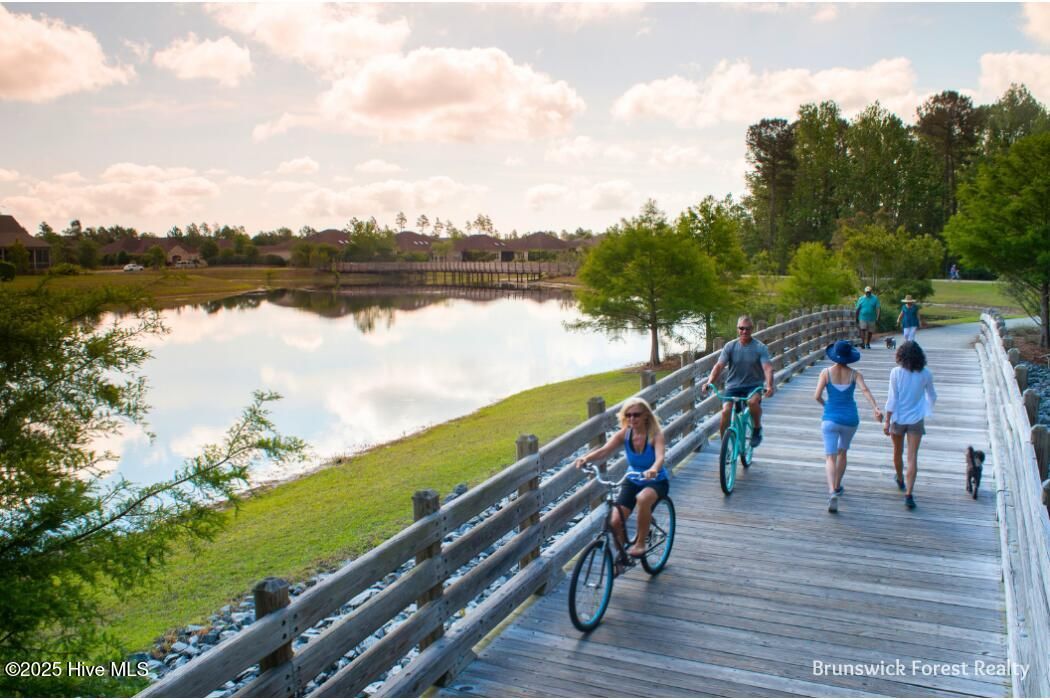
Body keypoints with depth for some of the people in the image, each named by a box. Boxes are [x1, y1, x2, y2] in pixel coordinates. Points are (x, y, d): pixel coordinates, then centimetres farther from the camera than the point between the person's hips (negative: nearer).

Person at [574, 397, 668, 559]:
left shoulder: (655, 434, -23)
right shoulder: (624, 434, -14)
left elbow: (660, 457, -41)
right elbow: (604, 450, -28)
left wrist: (653, 469, -64)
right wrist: (586, 458, -49)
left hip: (656, 481, -4)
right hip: (633, 481, 4)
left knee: (642, 499, -39)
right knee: (615, 522, -12)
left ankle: (640, 543, -18)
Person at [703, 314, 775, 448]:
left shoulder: (760, 347, -5)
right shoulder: (730, 346, -1)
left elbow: (767, 368, -16)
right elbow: (719, 366, -9)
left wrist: (769, 385, -36)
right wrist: (709, 382, -27)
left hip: (753, 386, -1)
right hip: (733, 386, 2)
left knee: (753, 401, -35)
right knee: (725, 411, -21)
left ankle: (757, 429, -6)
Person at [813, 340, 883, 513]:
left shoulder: (826, 373, -6)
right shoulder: (855, 374, -2)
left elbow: (817, 396, -12)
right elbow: (865, 390, -20)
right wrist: (876, 408, -29)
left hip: (831, 419, -2)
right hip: (850, 419, 2)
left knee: (830, 457, -4)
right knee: (842, 452, 25)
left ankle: (832, 491, -25)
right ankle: (837, 487, 36)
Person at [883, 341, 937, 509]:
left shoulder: (896, 372, -12)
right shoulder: (926, 374, -4)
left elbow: (892, 399, -12)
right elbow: (932, 396, 10)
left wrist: (886, 421, -7)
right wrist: (928, 407, 33)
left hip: (898, 418, -1)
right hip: (916, 419, 1)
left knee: (897, 452, 21)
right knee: (912, 457, -2)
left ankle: (900, 481, 42)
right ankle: (908, 493, -11)